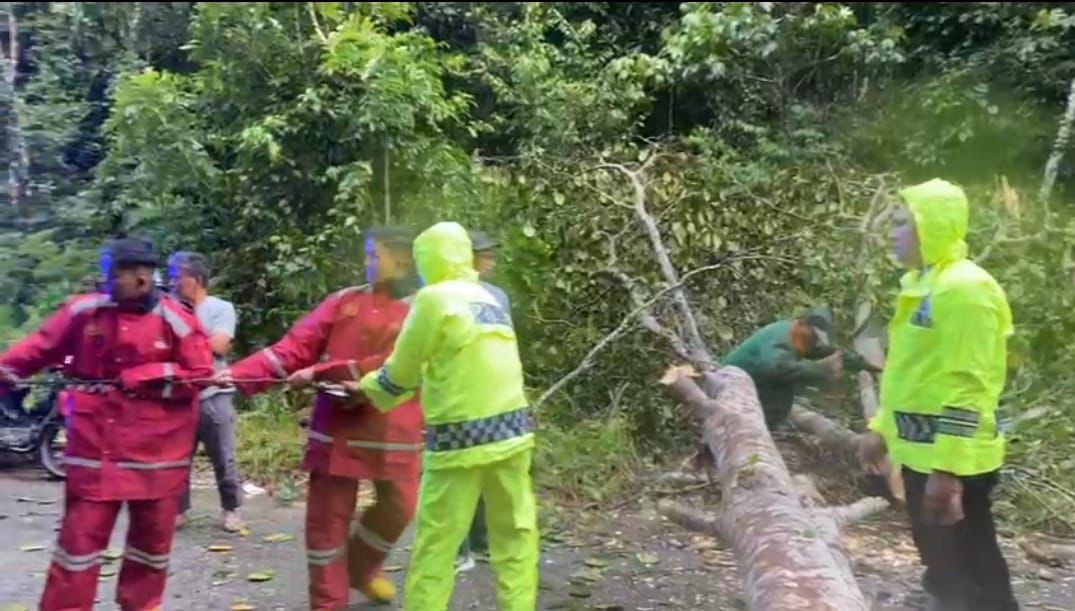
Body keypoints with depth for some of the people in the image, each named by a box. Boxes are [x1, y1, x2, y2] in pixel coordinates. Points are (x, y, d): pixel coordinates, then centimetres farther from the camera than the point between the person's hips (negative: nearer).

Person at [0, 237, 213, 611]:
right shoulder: (84, 311, -1)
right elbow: (41, 347, 3)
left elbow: (199, 374, -6)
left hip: (155, 449, 0)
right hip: (94, 446, 1)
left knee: (152, 537, 14)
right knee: (80, 534, 5)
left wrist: (144, 377, -11)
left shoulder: (175, 320, -7)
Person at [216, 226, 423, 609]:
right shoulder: (344, 302, 5)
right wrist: (238, 375, -12)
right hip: (338, 426, 1)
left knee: (398, 507, 6)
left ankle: (361, 568, 35)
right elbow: (294, 346, 0)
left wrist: (319, 372, -14)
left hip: (393, 430, -1)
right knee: (328, 515, 3)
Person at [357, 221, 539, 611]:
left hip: (462, 437, -7)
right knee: (515, 536, 12)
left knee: (435, 544, 4)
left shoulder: (435, 298, -8)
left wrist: (368, 387, 18)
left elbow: (403, 370, -3)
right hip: (511, 429, 7)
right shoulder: (488, 300, 15)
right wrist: (378, 387, 25)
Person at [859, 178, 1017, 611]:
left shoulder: (964, 288, -19)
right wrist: (882, 429, 21)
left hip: (951, 460, -10)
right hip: (923, 452, 10)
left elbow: (969, 385, -24)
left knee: (967, 574, 1)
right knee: (944, 564, 21)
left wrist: (947, 468, -24)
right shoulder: (923, 283, 11)